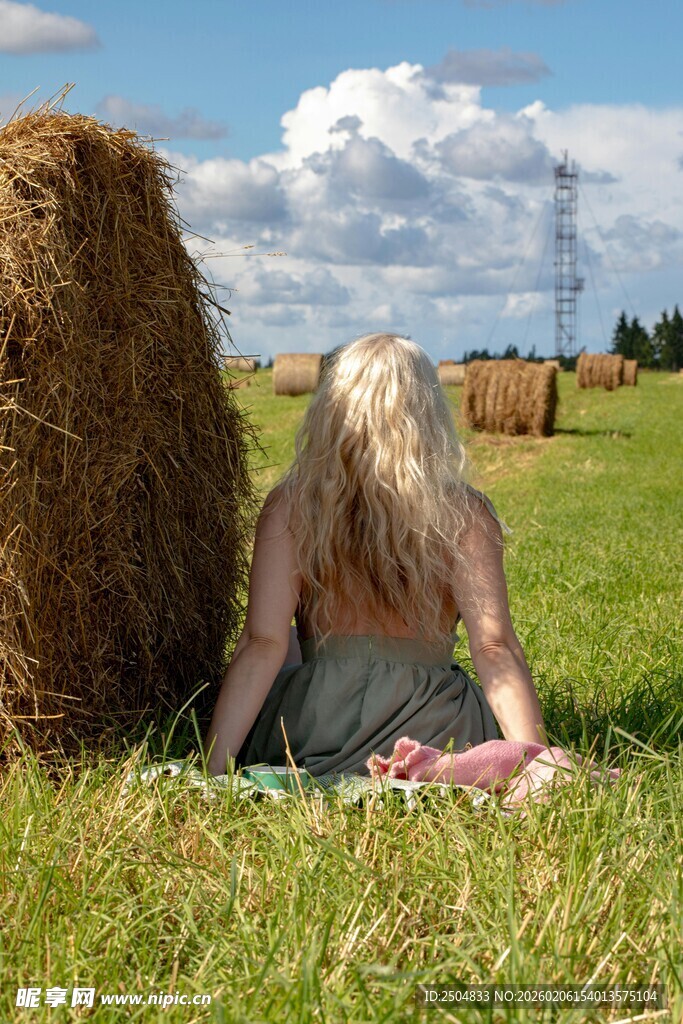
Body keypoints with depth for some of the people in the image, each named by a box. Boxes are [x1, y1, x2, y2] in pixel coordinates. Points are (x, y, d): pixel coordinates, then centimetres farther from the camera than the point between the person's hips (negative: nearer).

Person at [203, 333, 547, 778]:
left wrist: (211, 769, -12)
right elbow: (495, 648, -15)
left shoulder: (290, 507, -5)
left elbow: (263, 644, -11)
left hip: (312, 735, 1)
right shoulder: (465, 515, -6)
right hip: (430, 734, -1)